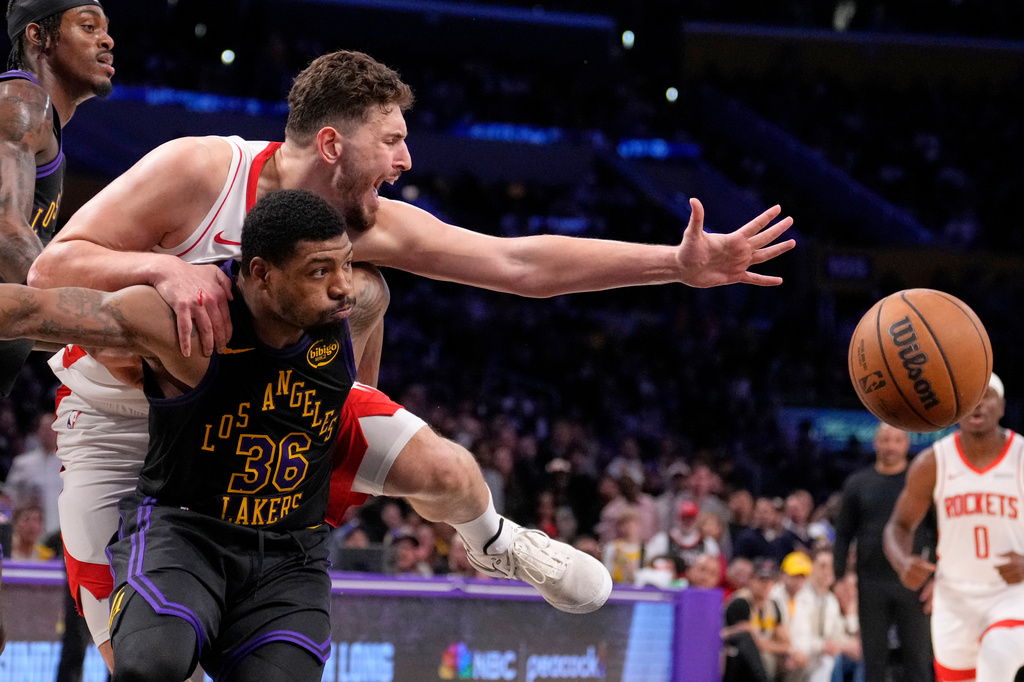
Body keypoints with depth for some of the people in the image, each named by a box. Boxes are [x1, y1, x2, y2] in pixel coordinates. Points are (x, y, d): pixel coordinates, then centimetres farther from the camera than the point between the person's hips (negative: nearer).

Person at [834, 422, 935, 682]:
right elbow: (843, 534, 9)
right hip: (871, 583, 1)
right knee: (874, 660, 5)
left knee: (917, 658, 0)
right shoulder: (857, 483, 8)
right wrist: (838, 579, 0)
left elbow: (939, 533, 3)